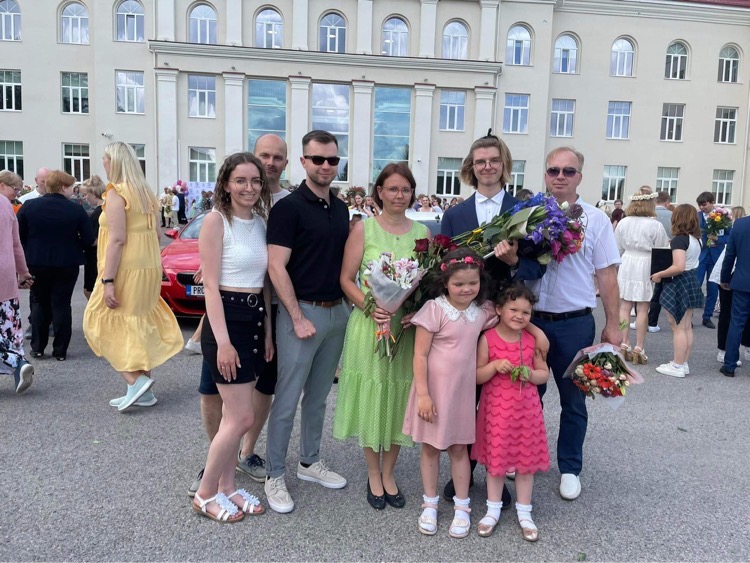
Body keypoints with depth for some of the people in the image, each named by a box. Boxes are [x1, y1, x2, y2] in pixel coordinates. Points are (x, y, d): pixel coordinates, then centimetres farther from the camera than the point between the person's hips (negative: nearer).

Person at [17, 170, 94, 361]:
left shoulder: (29, 206, -4)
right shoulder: (76, 209, -10)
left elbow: (17, 236, -2)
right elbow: (88, 240, -8)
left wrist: (31, 251, 15)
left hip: (36, 263, 2)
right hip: (66, 264, -2)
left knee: (40, 303, 17)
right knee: (61, 304, 6)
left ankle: (37, 348, 19)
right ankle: (60, 351, 9)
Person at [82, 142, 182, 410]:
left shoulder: (116, 193, -11)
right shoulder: (146, 193, 13)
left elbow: (117, 240, -18)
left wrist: (107, 281, -19)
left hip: (125, 270, -8)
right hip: (149, 268, 8)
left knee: (106, 325, 2)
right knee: (139, 327, 12)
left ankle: (136, 380, -8)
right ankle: (143, 392, 16)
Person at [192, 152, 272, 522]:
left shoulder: (261, 222, 10)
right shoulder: (216, 220, -9)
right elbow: (211, 286, -14)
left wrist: (268, 332, 9)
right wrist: (222, 341, -18)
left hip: (255, 320, 7)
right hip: (226, 319, -7)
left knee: (234, 415, 14)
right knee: (242, 417, -4)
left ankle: (226, 486, 29)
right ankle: (205, 494, 16)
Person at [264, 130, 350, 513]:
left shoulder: (341, 208, 11)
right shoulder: (288, 207, -10)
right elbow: (277, 267, -15)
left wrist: (350, 303, 10)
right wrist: (299, 318, -17)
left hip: (337, 311, 7)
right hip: (302, 311, -7)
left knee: (318, 395, 17)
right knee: (287, 399, 1)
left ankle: (310, 462, 32)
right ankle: (275, 476, 16)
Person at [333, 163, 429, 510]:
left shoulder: (422, 232, 6)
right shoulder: (364, 228, -1)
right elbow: (347, 279, -3)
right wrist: (370, 308, -18)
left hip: (409, 328, 3)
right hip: (370, 325, -2)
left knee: (400, 400, 10)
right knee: (371, 398, 6)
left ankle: (388, 474, 30)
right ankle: (374, 475, 27)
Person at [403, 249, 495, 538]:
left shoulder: (484, 311, -2)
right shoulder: (435, 309, -16)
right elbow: (420, 355, -15)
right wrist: (422, 394, -16)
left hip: (463, 390, 3)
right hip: (433, 389, -3)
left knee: (459, 448, 15)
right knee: (430, 447, 13)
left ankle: (462, 506, 31)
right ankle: (430, 504, 31)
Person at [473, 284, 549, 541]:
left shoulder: (532, 339, -1)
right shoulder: (488, 339, -9)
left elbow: (544, 374, 7)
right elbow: (476, 377, -6)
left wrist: (531, 374, -14)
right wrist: (495, 365, -23)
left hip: (527, 408, 2)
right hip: (496, 408, -2)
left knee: (526, 460, 11)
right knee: (496, 458, 10)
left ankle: (524, 512, 30)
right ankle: (493, 509, 30)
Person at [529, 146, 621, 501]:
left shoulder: (595, 219, -1)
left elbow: (606, 275, -1)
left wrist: (612, 325, -2)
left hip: (574, 323, -1)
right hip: (530, 319, 2)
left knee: (573, 401, 12)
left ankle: (569, 469, 30)